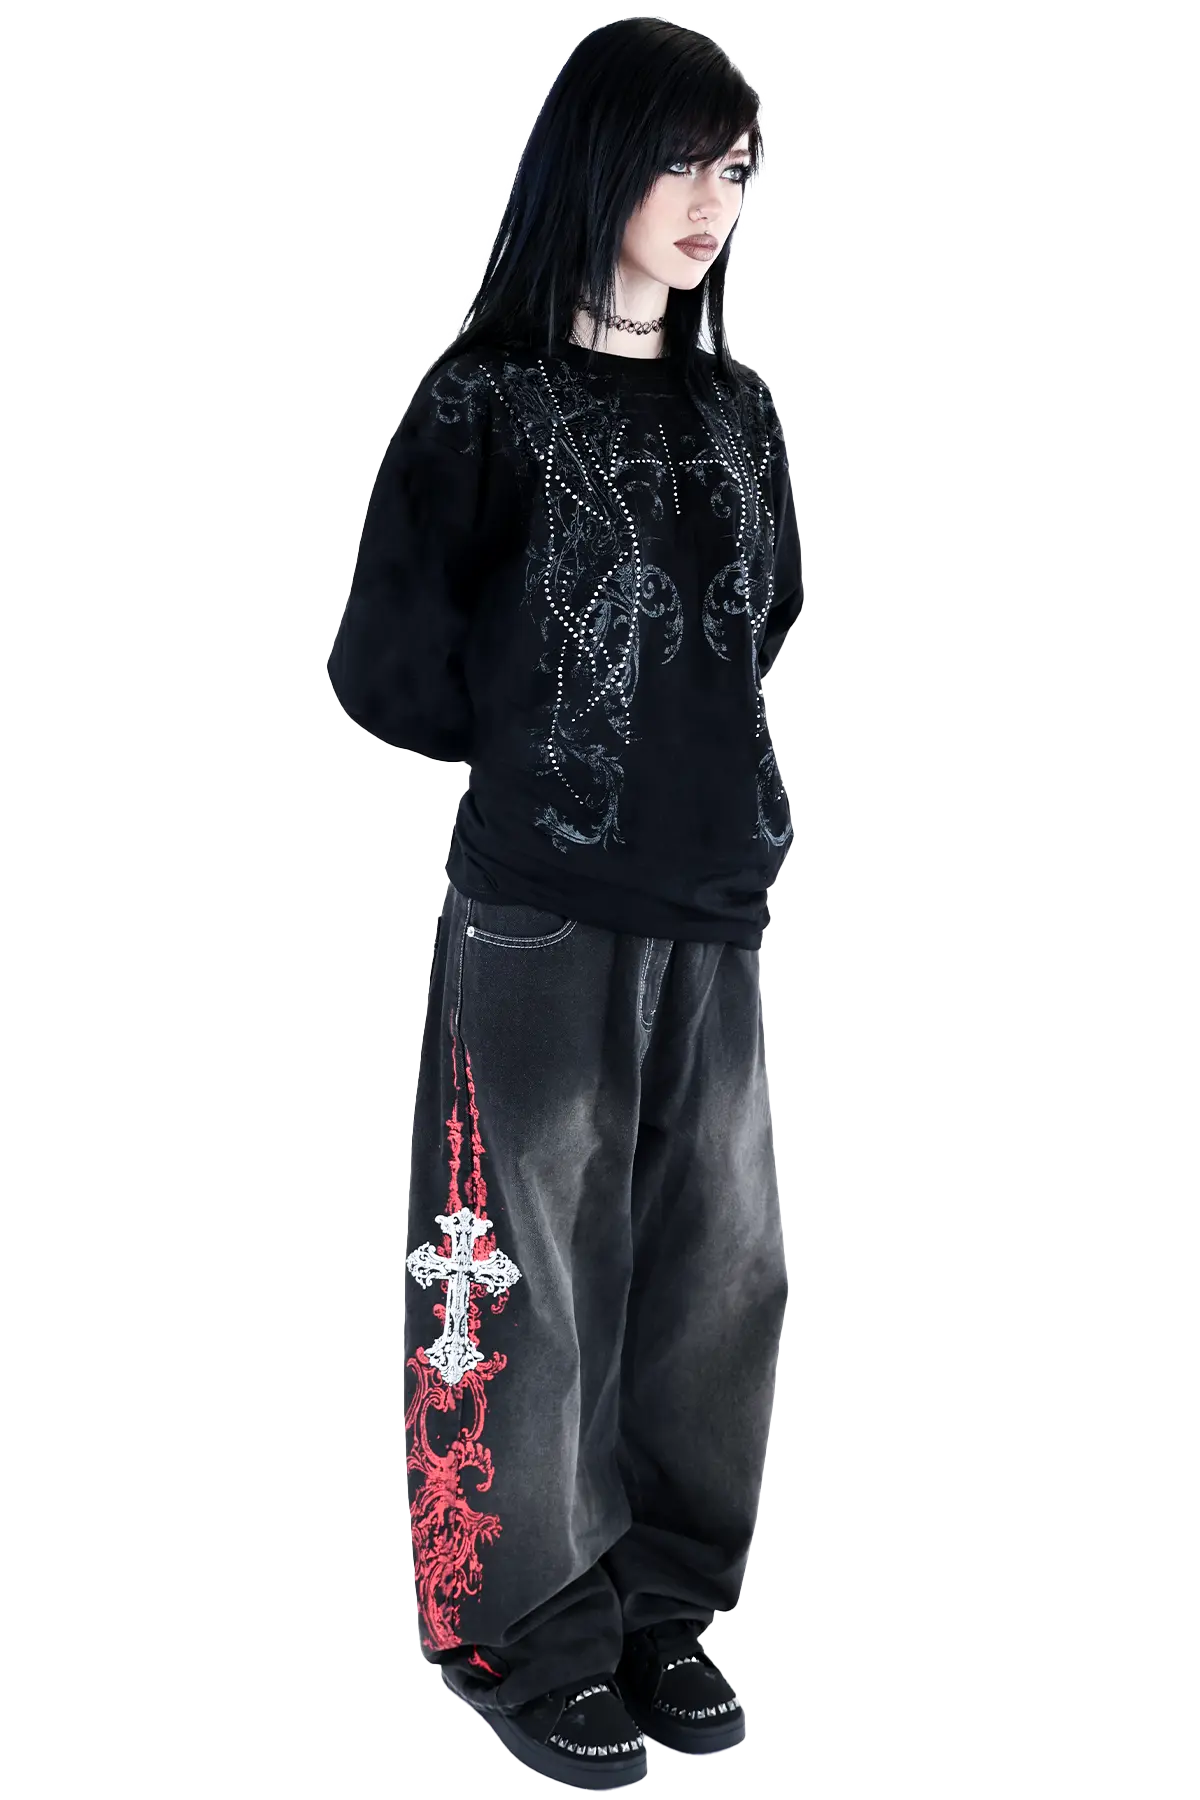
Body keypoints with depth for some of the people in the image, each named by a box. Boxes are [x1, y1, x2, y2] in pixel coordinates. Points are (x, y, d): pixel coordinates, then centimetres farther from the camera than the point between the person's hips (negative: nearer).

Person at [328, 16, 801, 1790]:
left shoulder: (736, 410, 10)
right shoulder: (485, 406, -6)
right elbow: (389, 673, -5)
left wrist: (711, 773, 9)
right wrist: (567, 754, 4)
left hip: (720, 916, 5)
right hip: (543, 923, -5)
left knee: (714, 1278, 9)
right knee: (531, 1286, 4)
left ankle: (659, 1604, 27)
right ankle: (527, 1636, 21)